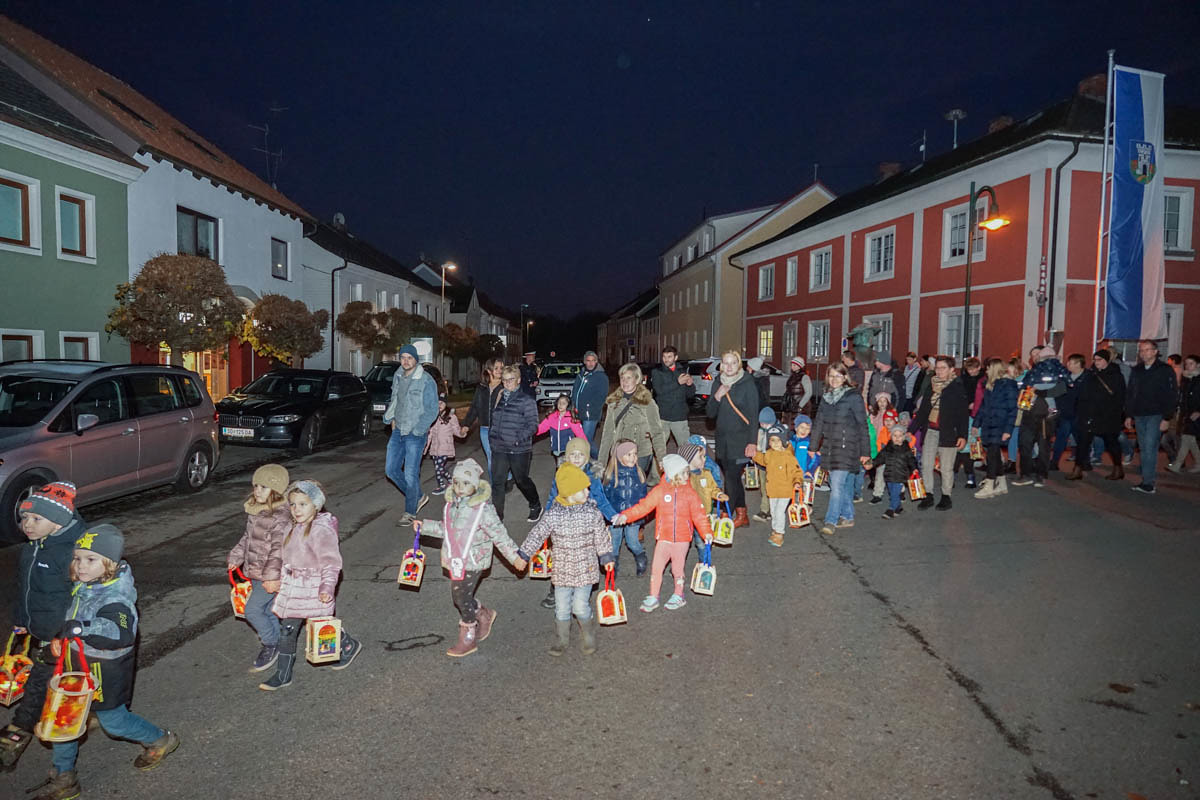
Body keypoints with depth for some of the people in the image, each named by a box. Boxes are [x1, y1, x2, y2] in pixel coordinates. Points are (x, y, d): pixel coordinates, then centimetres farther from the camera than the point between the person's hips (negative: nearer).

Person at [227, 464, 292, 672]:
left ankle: (270, 644, 13)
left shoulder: (281, 517, -22)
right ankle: (274, 645, 32)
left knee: (252, 610, -6)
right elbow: (247, 538, 19)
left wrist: (272, 576, -26)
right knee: (267, 610, 17)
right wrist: (236, 557, 16)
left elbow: (279, 549, -24)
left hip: (270, 576, -8)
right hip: (256, 573, 8)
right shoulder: (254, 512, 6)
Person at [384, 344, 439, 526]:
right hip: (398, 430, 7)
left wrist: (417, 430, -17)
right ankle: (418, 497, 26)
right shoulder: (398, 376, 7)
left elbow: (432, 410, -12)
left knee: (410, 474, -5)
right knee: (391, 469, 9)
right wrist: (390, 417, 8)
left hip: (415, 434, -7)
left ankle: (410, 512, 11)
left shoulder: (426, 381, -13)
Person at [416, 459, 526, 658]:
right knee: (458, 596, 16)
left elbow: (499, 535, -14)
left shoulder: (483, 508, -19)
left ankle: (468, 639, 20)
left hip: (473, 562, -7)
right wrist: (424, 526, 10)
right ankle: (484, 615, 43)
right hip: (456, 561, 7)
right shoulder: (451, 504, 2)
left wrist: (515, 557, -15)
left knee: (462, 598, 0)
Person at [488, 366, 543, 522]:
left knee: (522, 480, 10)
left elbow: (533, 425, -12)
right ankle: (497, 515, 12)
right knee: (497, 482, 3)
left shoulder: (526, 401, -9)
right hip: (499, 449, 5)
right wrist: (492, 436, 9)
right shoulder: (499, 398, 10)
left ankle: (536, 506, 34)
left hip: (519, 450, -5)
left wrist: (518, 439, -21)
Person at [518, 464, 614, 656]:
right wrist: (523, 555, -3)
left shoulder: (592, 513, -8)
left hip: (585, 569, -1)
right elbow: (537, 535, -4)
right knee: (562, 607, 11)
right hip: (562, 570, 1)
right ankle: (562, 640, 33)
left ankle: (589, 638, 27)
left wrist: (607, 558, 11)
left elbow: (601, 537, 4)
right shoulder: (553, 515, -12)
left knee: (580, 607, 0)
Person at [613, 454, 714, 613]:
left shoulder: (690, 493, -2)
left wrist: (706, 532, -13)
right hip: (663, 538, 0)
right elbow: (644, 506, -6)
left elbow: (698, 514, -1)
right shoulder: (660, 491, -5)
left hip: (682, 539, 0)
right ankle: (653, 597, 17)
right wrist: (625, 516, -15)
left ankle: (678, 596, 30)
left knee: (678, 568, 10)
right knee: (656, 567, 2)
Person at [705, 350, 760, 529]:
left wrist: (752, 442, -14)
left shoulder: (748, 384, -7)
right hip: (722, 440, 6)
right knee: (734, 479, 13)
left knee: (731, 479, -10)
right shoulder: (719, 382, 8)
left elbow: (753, 415, -8)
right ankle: (741, 516, 24)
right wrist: (717, 396, -10)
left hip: (740, 441, -6)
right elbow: (710, 413, 8)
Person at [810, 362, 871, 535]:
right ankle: (847, 517, 23)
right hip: (829, 447, 5)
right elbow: (819, 423, 16)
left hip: (847, 447, -5)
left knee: (837, 485, -11)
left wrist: (865, 452, -5)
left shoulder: (853, 397, -6)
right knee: (845, 485, 13)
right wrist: (813, 447, 16)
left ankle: (830, 522, -10)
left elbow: (862, 425, -5)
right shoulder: (826, 397, 11)